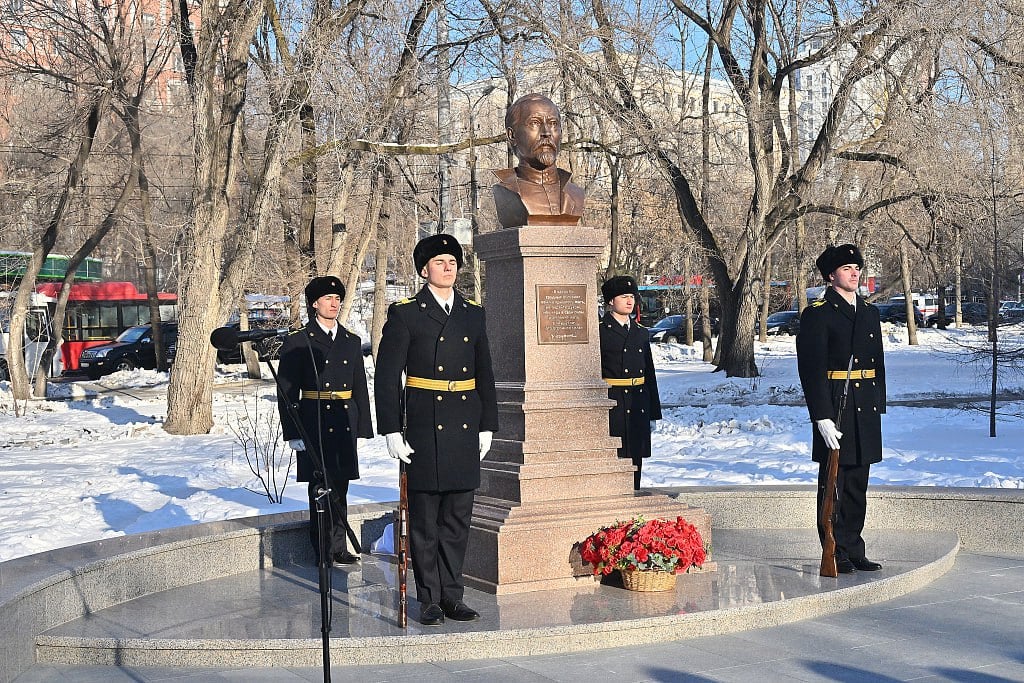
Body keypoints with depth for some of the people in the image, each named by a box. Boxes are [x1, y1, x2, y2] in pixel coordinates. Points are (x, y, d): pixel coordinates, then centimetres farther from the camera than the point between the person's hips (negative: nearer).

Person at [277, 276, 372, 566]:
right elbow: (287, 392, -3)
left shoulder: (351, 341, 12)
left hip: (345, 423, 4)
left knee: (340, 486, 9)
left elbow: (360, 388, 15)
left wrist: (364, 428, 9)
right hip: (314, 424, -4)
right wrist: (293, 433, -8)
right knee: (321, 487, -2)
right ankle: (324, 550, 6)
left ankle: (338, 547, 17)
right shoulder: (297, 342, -2)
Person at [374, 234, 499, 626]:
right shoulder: (405, 314, -2)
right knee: (425, 519, 2)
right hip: (424, 430, -4)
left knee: (458, 519, 9)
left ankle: (452, 596, 18)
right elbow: (387, 377, -4)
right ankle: (430, 600, 11)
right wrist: (391, 431, -9)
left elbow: (485, 375, 16)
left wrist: (487, 426, 11)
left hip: (465, 431, 4)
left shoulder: (473, 314, 12)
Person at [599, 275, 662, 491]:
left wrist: (653, 414, 14)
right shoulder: (599, 331, -3)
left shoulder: (641, 332, 15)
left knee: (635, 458, 9)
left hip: (639, 406, 6)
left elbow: (650, 374, 17)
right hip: (612, 405, -6)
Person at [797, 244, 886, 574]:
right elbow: (811, 370, -12)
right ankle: (836, 553, 7)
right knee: (833, 484, 0)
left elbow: (878, 364, 19)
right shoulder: (817, 314, -6)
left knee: (858, 485, 12)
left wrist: (879, 407, 12)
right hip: (834, 411, -7)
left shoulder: (870, 312, 15)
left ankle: (854, 550, 19)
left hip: (865, 411, 7)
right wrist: (822, 417, -18)